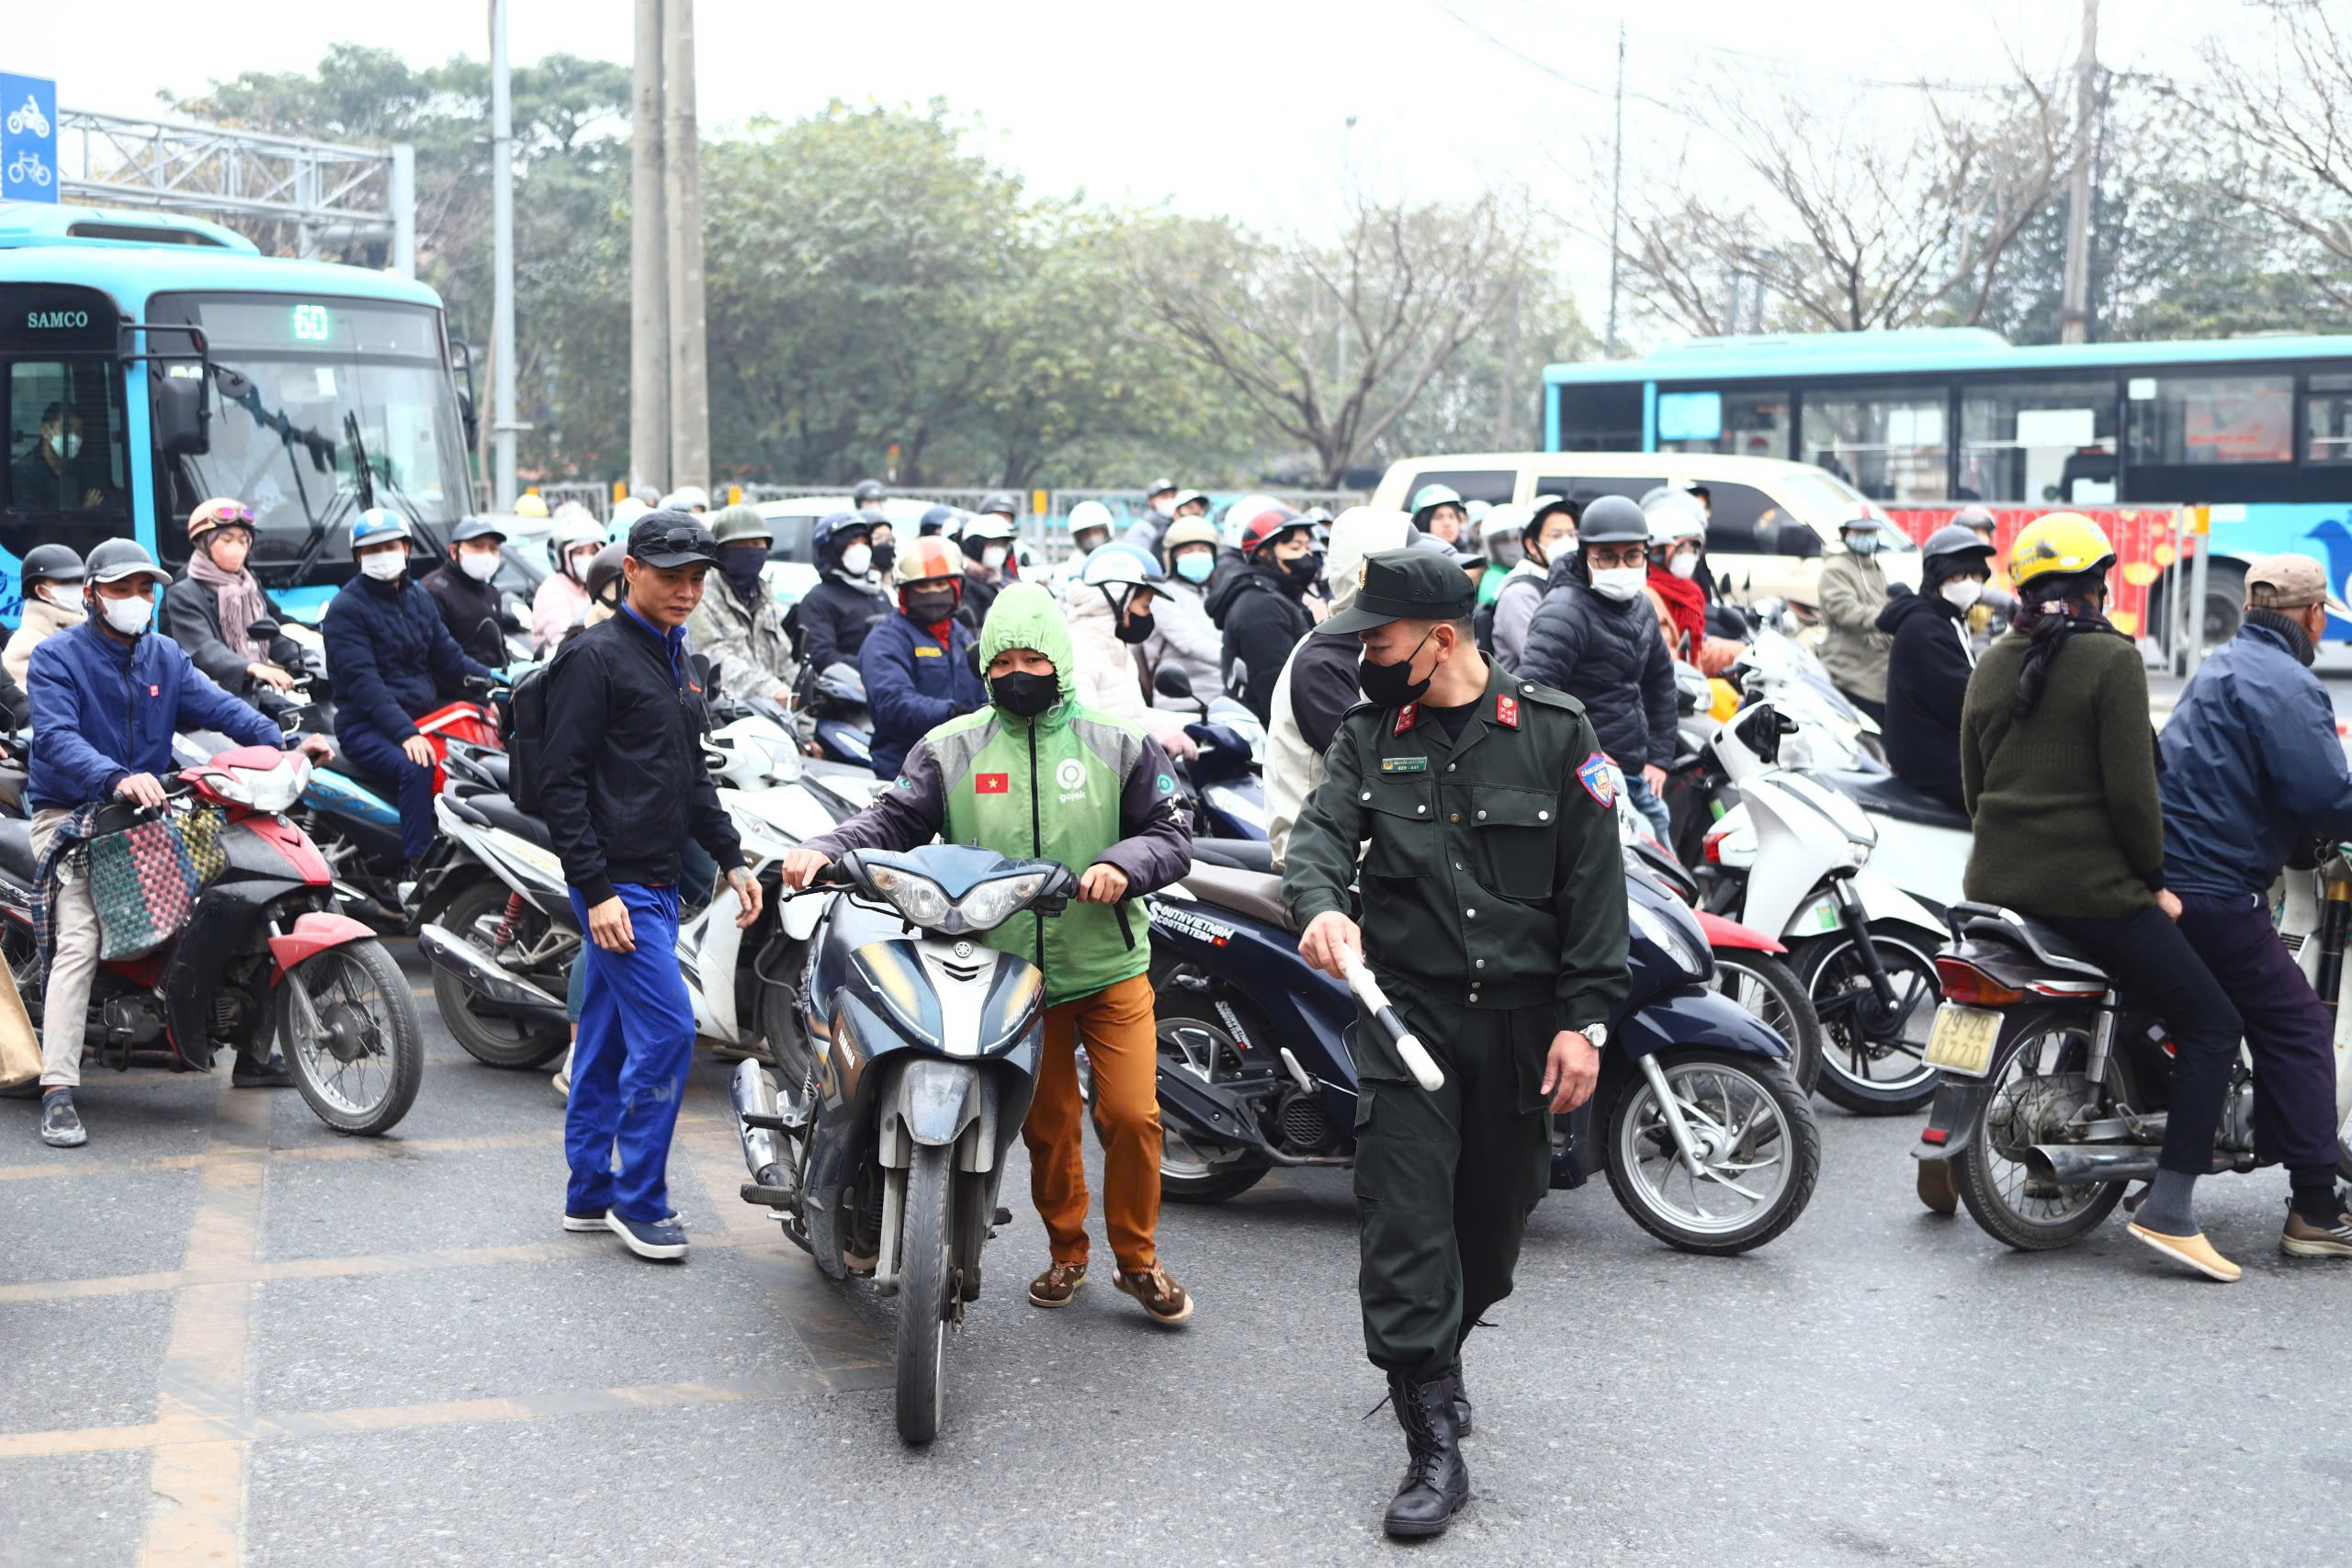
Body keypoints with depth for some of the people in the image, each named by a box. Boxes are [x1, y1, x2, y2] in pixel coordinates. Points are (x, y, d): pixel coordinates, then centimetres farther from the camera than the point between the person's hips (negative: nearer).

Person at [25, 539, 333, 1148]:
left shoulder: (164, 656, 11)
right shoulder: (57, 657, -7)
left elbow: (216, 704, -4)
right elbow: (58, 737, -23)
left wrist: (284, 742, -23)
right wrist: (117, 779, -42)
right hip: (70, 816, -6)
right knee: (80, 942, -23)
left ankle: (255, 1053, 15)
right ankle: (58, 1093, -25)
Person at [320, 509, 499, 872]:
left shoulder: (418, 597, 17)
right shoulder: (346, 608, -6)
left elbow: (448, 657, 17)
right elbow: (363, 683, -17)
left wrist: (496, 681, -1)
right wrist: (405, 733, -28)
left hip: (423, 716, 7)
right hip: (367, 727, -7)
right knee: (416, 768, -34)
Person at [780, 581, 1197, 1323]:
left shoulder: (1118, 745, 3)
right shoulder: (952, 748, 5)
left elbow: (1171, 835, 0)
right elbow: (894, 819, -3)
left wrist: (1123, 865, -20)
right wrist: (824, 850, -20)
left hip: (1110, 966, -1)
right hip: (1013, 976, 1)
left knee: (1131, 1115, -7)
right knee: (1046, 1123, 11)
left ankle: (1138, 1257, 13)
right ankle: (1066, 1250, 32)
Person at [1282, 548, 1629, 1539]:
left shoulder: (1554, 733, 0)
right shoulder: (1369, 738, 6)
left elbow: (1593, 884, -2)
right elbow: (1322, 828, -9)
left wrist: (1585, 1019, -7)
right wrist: (1319, 903, -33)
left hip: (1523, 1020, 0)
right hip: (1406, 1008, 0)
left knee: (1492, 1222, 13)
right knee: (1403, 1224, -9)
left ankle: (1439, 1358, 41)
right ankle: (1434, 1445, -3)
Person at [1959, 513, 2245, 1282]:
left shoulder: (1992, 662, 10)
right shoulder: (2111, 660, -10)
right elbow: (2132, 791, -13)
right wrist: (2154, 879, -1)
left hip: (1996, 881, 7)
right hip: (2090, 887, -7)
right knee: (2211, 1023, 0)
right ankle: (2169, 1209, -10)